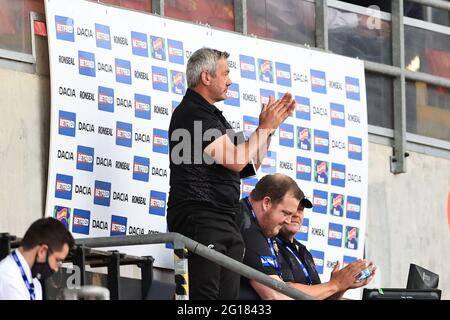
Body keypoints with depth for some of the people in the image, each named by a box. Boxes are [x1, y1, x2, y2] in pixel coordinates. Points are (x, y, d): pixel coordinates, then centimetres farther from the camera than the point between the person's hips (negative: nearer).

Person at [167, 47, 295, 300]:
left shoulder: (213, 116, 23)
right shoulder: (192, 114, -8)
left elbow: (251, 164, 25)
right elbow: (235, 161, -13)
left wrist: (271, 124, 16)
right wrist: (266, 127, -1)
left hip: (225, 222, 10)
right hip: (199, 219, -10)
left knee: (228, 296, 2)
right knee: (205, 295, -17)